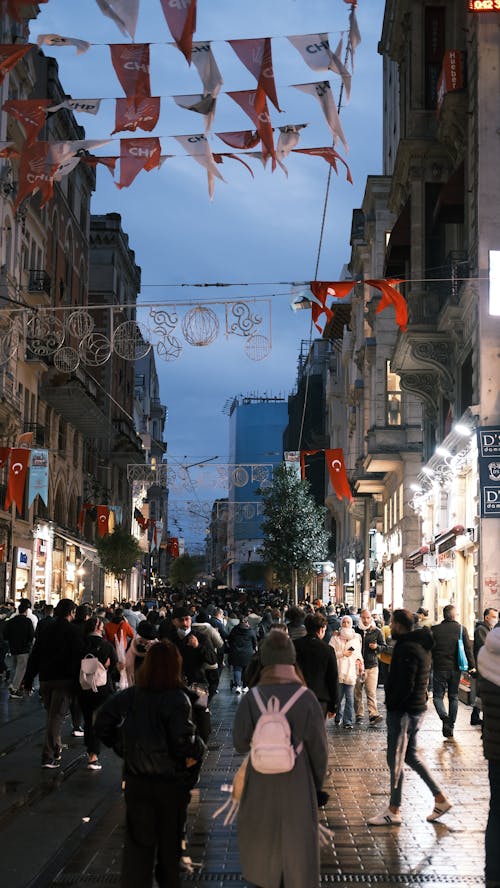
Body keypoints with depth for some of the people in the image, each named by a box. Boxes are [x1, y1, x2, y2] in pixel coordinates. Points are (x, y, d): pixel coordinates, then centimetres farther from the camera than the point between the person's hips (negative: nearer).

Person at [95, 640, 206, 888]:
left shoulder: (130, 695, -7)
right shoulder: (177, 699, -20)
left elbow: (102, 724, -3)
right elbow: (183, 741, -26)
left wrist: (121, 747, 6)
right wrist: (198, 748, -6)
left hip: (136, 781, 3)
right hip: (171, 781, -2)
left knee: (137, 841, 10)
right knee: (169, 839, 19)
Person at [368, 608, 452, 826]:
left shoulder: (407, 649, -20)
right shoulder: (421, 645, 11)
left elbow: (405, 686, -25)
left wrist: (391, 704, -15)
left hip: (403, 710, -10)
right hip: (417, 708, 10)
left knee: (395, 760, -1)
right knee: (410, 755, 20)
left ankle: (393, 812, 7)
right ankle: (440, 798, 20)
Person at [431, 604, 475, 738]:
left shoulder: (434, 630, -5)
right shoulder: (462, 629, -2)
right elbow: (468, 648, -4)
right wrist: (472, 666, 3)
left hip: (439, 668, -2)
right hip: (455, 669, 2)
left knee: (438, 696, 6)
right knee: (453, 697, 14)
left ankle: (445, 718, -19)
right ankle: (451, 726, 15)